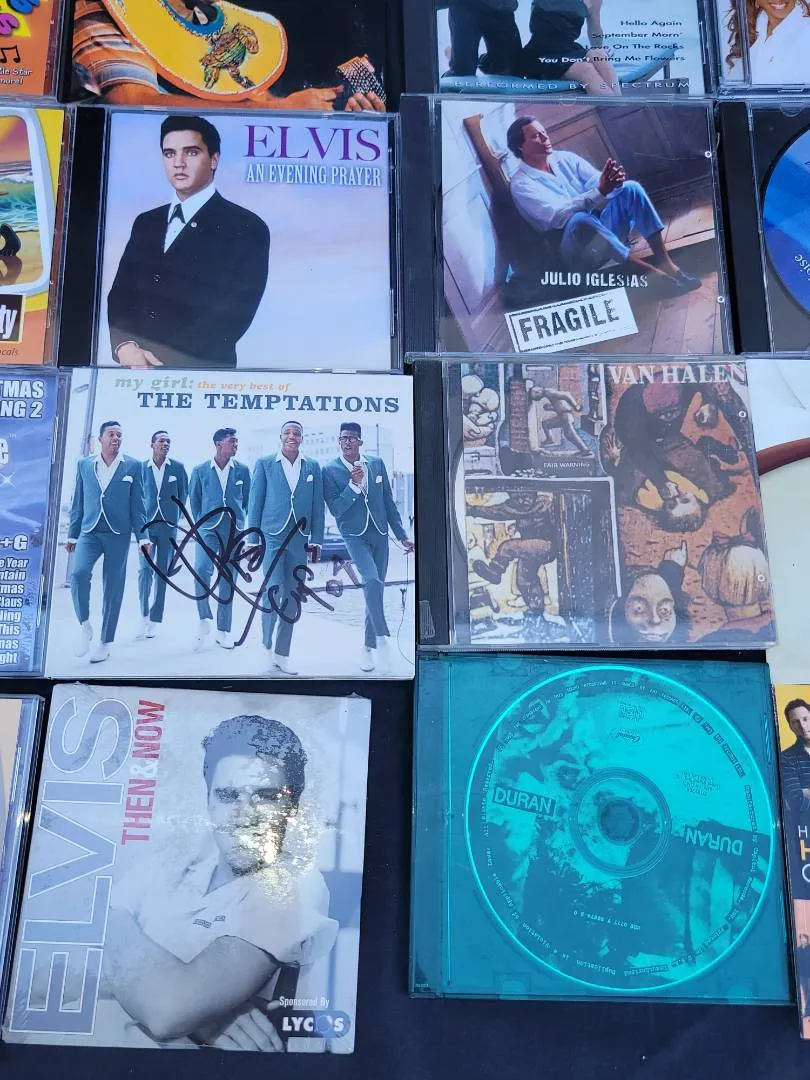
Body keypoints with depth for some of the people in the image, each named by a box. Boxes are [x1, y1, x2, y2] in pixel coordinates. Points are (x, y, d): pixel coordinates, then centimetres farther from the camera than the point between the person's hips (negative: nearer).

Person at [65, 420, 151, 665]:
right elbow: (78, 502, 13)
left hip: (118, 534, -1)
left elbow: (137, 504, 4)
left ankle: (105, 643, 12)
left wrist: (142, 536, 0)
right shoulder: (84, 464, 10)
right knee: (78, 572, -22)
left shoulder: (132, 466, 5)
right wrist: (72, 534, 11)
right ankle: (85, 625, -1)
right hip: (89, 532, 1)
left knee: (113, 588, 1)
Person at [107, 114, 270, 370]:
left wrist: (160, 360, -19)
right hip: (135, 368, 4)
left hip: (199, 371, -4)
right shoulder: (146, 223, 16)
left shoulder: (246, 228, -3)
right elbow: (120, 292, 10)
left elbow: (233, 312, -12)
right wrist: (126, 347, -11)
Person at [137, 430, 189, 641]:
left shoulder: (178, 467, 3)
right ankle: (144, 616, 8)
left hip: (168, 525, 0)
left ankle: (155, 620, 7)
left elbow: (183, 495, 10)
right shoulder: (141, 467, 3)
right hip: (147, 524, 0)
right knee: (144, 569, -4)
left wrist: (174, 516, 9)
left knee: (162, 572, 3)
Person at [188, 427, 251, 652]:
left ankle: (223, 631, 14)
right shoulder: (200, 470, 3)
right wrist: (200, 524, 10)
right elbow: (194, 500, 10)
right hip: (209, 529, -1)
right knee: (201, 571, -23)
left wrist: (239, 520, 11)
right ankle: (204, 620, -5)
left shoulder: (242, 470, 5)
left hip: (234, 530, 2)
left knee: (227, 579, 5)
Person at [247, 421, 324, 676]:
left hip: (299, 540, 3)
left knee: (292, 598, 6)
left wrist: (316, 540, 5)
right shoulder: (264, 464, 3)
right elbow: (255, 502, 3)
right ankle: (267, 643, 11)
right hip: (272, 537, -3)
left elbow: (317, 506, 9)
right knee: (274, 590, -13)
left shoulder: (313, 467, 9)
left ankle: (281, 654, 16)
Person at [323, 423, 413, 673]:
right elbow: (335, 509, -11)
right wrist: (353, 484, -22)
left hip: (379, 533, 4)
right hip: (355, 535, -4)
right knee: (372, 581, -26)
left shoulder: (377, 463, 4)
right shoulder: (330, 470, -5)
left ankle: (368, 647, 18)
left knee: (376, 588, 7)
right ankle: (381, 637, -15)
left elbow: (389, 502, 8)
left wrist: (402, 535, 7)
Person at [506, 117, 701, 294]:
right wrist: (600, 191, -34)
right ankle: (652, 272, -34)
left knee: (630, 188, -17)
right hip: (578, 251, -6)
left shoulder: (565, 158, 11)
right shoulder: (521, 184, -8)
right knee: (581, 219, -38)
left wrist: (613, 180, -25)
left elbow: (595, 181, 0)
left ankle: (665, 263, -22)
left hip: (603, 228, 6)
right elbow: (557, 215, -23)